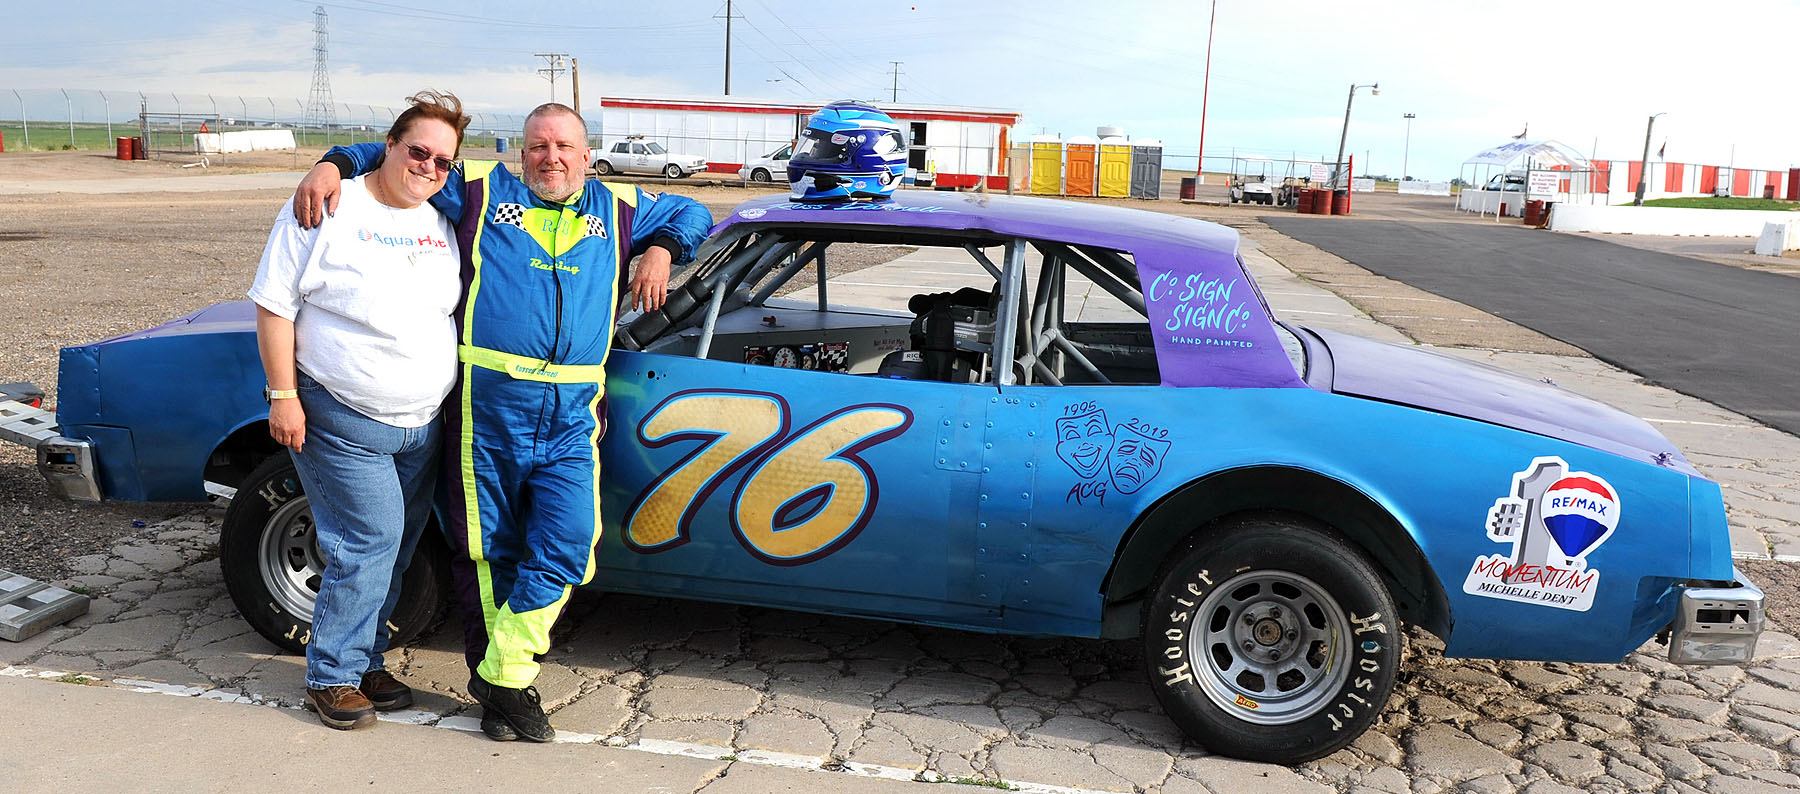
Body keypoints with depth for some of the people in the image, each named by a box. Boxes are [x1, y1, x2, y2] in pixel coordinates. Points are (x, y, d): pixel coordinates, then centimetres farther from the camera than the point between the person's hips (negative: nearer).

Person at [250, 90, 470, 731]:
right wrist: (283, 395, -12)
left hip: (424, 425, 6)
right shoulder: (327, 211, -9)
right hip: (343, 423, -6)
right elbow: (274, 305, -8)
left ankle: (365, 660, 29)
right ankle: (332, 677, 10)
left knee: (394, 549, 12)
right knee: (368, 545, -8)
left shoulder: (444, 225, 9)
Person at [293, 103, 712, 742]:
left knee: (567, 545, -10)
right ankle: (496, 686, 19)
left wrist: (660, 250, 12)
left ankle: (503, 675, 3)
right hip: (484, 408, -1)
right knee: (487, 551, 5)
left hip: (571, 418, 2)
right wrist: (333, 165, 1)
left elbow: (692, 214, 30)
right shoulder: (481, 191, 10)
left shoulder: (618, 211, 16)